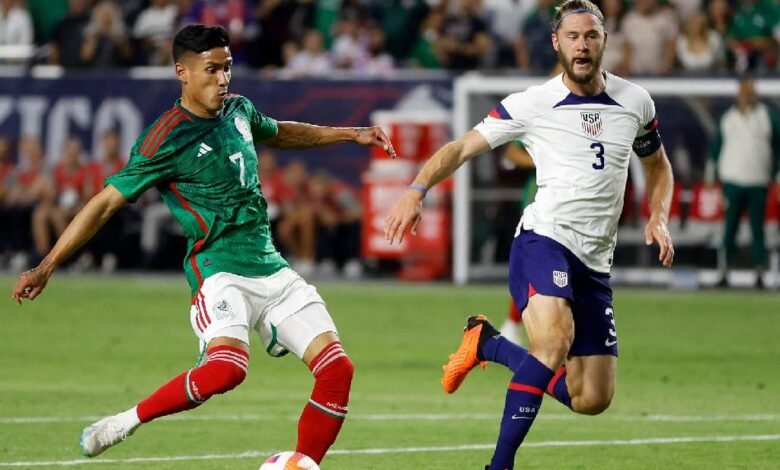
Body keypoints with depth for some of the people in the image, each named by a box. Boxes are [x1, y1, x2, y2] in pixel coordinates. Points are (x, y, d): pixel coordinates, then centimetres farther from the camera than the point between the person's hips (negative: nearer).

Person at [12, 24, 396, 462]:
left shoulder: (238, 110, 10)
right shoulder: (168, 139, -11)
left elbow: (279, 133, 35)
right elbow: (107, 202, -11)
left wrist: (351, 134, 38)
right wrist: (47, 266, -14)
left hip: (272, 269, 7)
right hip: (221, 270, -7)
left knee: (337, 368, -5)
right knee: (227, 367, -34)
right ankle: (128, 422, -16)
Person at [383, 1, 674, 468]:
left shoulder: (636, 102, 9)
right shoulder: (532, 104, -3)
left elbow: (658, 166, 26)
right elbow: (462, 148, -3)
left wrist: (658, 218, 8)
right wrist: (417, 190, -19)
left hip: (595, 263, 5)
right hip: (544, 241, -5)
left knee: (592, 400, 4)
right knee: (556, 339, -34)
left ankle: (488, 343, 25)